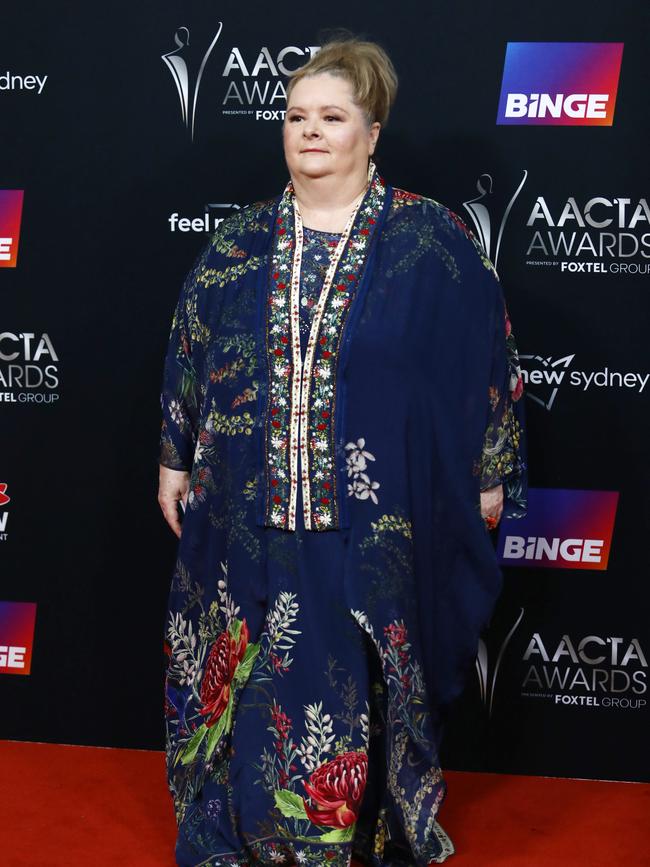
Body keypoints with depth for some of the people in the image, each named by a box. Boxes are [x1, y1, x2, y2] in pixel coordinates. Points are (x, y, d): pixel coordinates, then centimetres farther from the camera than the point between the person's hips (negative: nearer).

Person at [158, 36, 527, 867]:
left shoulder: (431, 240, -5)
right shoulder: (240, 241, 4)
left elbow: (486, 358, -1)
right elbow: (187, 352, 12)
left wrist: (489, 475, 0)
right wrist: (176, 458, 13)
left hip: (378, 528, -2)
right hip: (250, 517, 3)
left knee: (362, 686, 8)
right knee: (252, 682, 12)